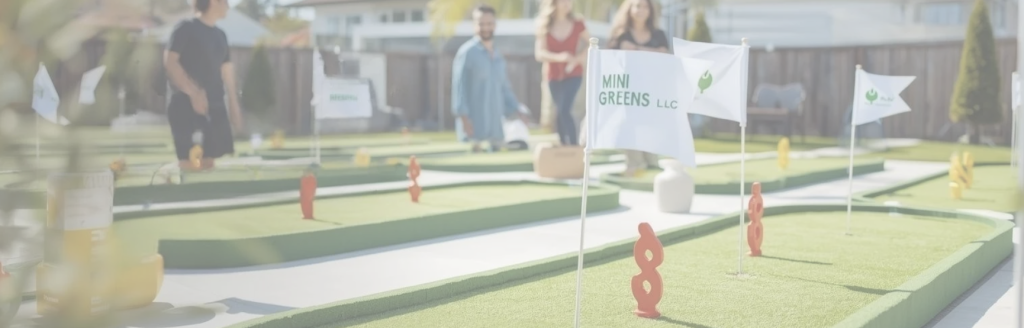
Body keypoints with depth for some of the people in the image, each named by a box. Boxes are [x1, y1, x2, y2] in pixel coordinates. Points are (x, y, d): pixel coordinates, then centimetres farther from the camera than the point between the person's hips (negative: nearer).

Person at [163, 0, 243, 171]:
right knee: (190, 164, -11)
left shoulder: (220, 35, 16)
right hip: (187, 106, -7)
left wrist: (233, 105, 17)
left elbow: (226, 70, 21)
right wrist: (193, 92, -22)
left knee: (208, 163, 6)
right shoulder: (186, 28, -5)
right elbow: (170, 61, -14)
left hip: (215, 107, 7)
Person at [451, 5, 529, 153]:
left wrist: (516, 111, 10)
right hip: (474, 124, -6)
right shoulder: (467, 52, -5)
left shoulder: (498, 56, 16)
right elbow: (458, 86, -9)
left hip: (495, 124, 7)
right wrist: (463, 117, -18)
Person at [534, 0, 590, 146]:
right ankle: (565, 146, 20)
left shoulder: (577, 24, -3)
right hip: (554, 75, 3)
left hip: (573, 74, -3)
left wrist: (579, 58, -12)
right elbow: (539, 53, -9)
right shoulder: (545, 26, -1)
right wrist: (558, 57, -26)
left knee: (564, 110, -19)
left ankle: (575, 146, -14)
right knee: (560, 112, 9)